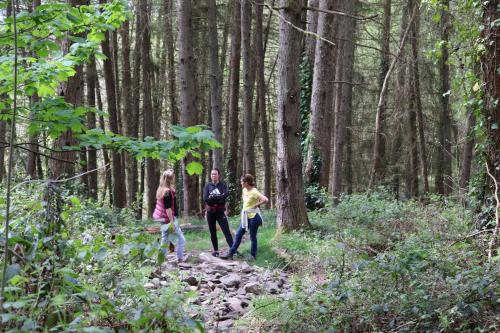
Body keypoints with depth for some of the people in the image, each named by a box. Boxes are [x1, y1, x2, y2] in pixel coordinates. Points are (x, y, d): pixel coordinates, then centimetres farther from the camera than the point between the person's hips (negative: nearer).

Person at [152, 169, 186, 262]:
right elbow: (168, 208, -22)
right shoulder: (168, 192, -18)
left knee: (164, 240, 11)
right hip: (169, 219, -9)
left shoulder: (161, 190, 8)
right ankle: (180, 259, -1)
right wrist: (172, 222, -23)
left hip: (163, 219, 9)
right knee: (181, 239, 0)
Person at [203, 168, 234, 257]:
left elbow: (225, 195, -18)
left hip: (220, 212, -2)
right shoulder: (207, 186, 4)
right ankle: (215, 250, 17)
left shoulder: (222, 185, 2)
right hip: (210, 212, 2)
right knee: (213, 232, 8)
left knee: (226, 231, -8)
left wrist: (212, 197, -16)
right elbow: (205, 198, -10)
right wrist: (219, 198, -14)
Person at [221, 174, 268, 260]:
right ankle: (231, 253, 11)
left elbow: (265, 200, -30)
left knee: (253, 237, 3)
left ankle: (253, 256, 15)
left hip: (253, 217, -8)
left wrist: (256, 205, -20)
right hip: (246, 217, 8)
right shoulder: (244, 190, 7)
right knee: (238, 235, 7)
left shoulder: (254, 192, -19)